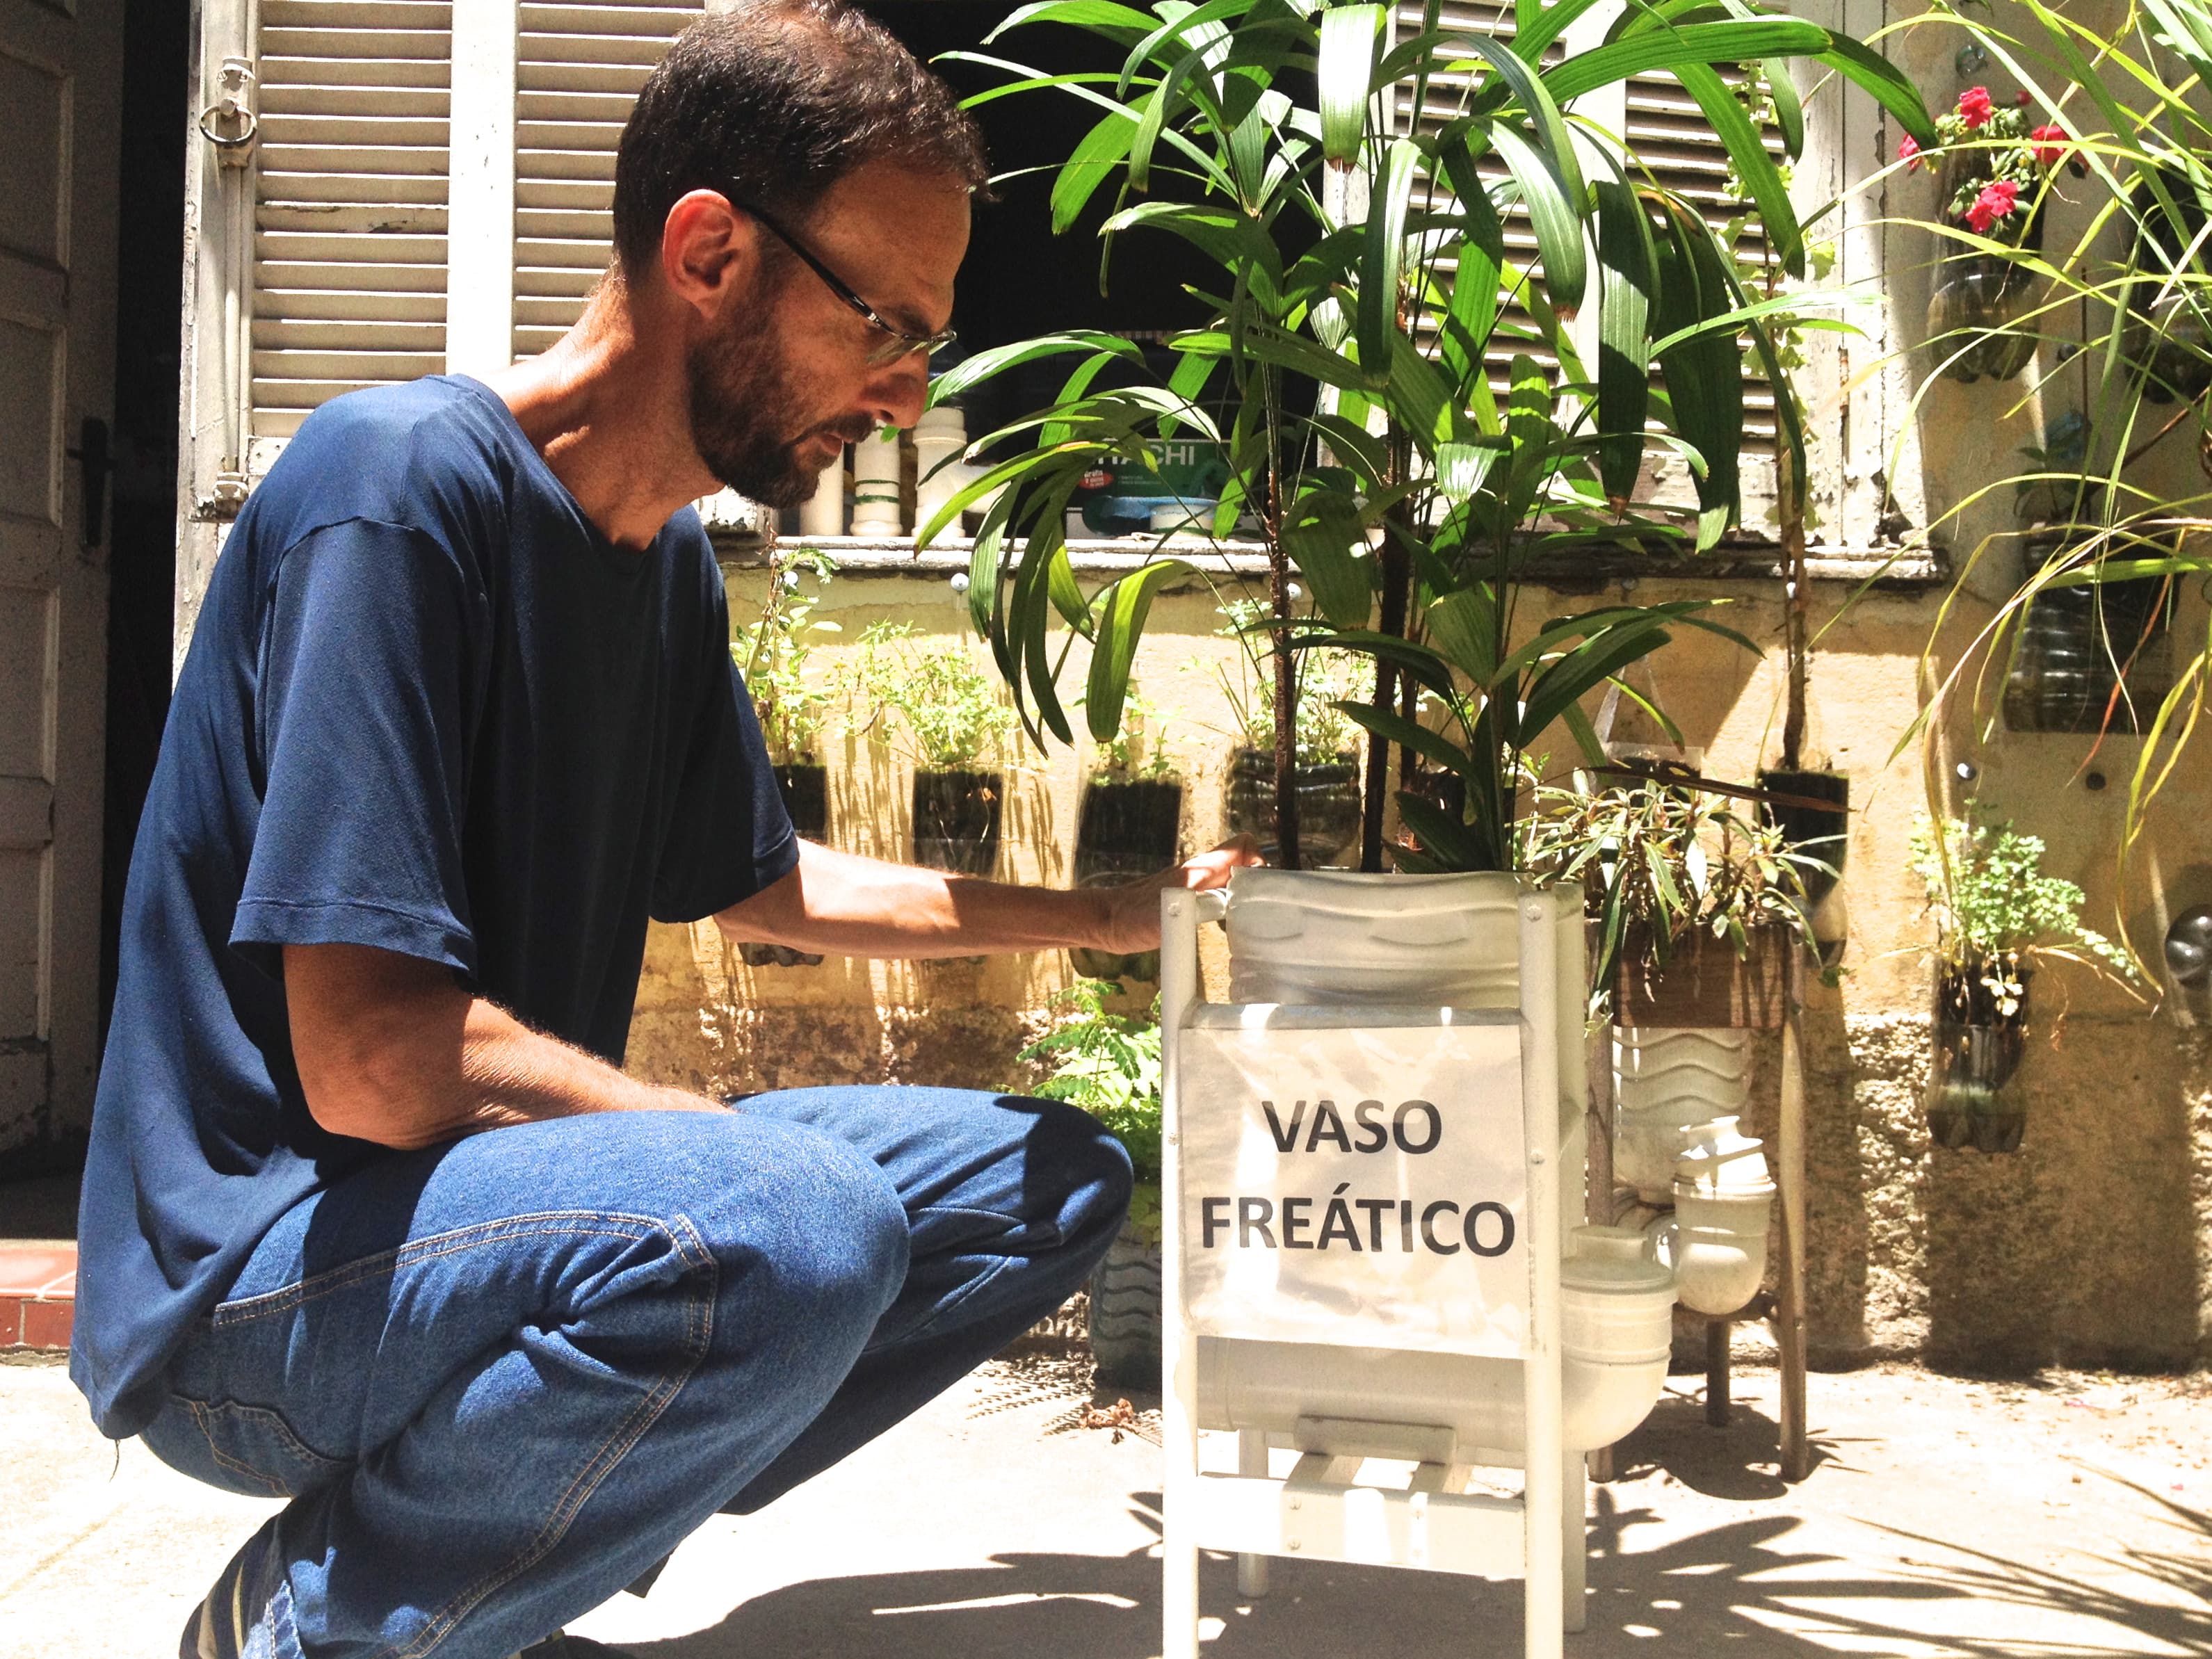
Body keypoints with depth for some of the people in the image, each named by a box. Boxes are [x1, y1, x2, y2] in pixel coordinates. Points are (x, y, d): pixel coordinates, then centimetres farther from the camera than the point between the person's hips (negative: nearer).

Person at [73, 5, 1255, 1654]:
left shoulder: (670, 558, 8)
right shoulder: (403, 483, -19)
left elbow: (763, 884, 23)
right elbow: (367, 1060, -26)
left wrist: (1109, 916, 18)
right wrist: (772, 1155, -17)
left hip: (511, 1180, 9)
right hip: (257, 1257, -9)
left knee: (1052, 1180, 6)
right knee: (794, 1227, -36)